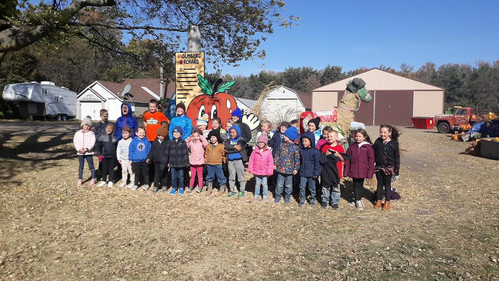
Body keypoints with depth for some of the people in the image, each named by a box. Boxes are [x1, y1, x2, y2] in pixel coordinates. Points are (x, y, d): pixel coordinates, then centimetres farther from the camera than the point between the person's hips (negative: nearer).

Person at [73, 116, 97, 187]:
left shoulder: (91, 133, -1)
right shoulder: (78, 133, 6)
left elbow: (92, 143, -9)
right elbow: (75, 142, 1)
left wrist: (86, 149, -19)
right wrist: (79, 149, -14)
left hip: (89, 152, -2)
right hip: (80, 153, 3)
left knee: (91, 166, 3)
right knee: (81, 166, 10)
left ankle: (93, 179, 14)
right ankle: (80, 179, 18)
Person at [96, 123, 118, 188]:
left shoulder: (114, 138, 4)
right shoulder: (102, 137, -1)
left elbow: (117, 147, 12)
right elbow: (99, 146, 0)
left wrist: (116, 155, 8)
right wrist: (99, 154, -7)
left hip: (112, 156, 1)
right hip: (104, 156, -1)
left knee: (111, 168, 7)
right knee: (104, 168, 7)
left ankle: (110, 181, 16)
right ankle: (104, 181, 20)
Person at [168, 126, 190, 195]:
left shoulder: (183, 142, -2)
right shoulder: (171, 142, 6)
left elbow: (186, 152, -3)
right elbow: (169, 153, 10)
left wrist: (186, 162, -7)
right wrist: (168, 162, 7)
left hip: (181, 163, -2)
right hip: (173, 163, 3)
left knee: (180, 176, 8)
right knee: (173, 176, 9)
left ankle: (181, 188, 22)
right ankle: (174, 188, 21)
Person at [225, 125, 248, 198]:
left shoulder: (241, 140, -3)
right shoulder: (228, 140, 11)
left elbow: (239, 149, -16)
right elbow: (227, 147, -7)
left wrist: (229, 151, -10)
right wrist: (234, 146, -16)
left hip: (239, 160, -4)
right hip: (230, 161, 4)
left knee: (241, 176, 1)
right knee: (231, 176, 11)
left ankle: (242, 190, 11)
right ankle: (232, 190, 21)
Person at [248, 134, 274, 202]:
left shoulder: (268, 151, -8)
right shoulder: (255, 151, -3)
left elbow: (271, 162, -5)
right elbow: (251, 160, 2)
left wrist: (269, 171, -6)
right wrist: (250, 169, 0)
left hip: (265, 172, -1)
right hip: (256, 171, 1)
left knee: (264, 184, 11)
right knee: (257, 183, 15)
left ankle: (265, 195, 25)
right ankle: (256, 195, 28)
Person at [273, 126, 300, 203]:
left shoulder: (295, 147, -7)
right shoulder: (282, 145, 3)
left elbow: (297, 159, -4)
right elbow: (277, 155, 11)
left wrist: (296, 168, -6)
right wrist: (275, 164, 8)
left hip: (290, 170, -2)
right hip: (280, 168, 2)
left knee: (288, 185, 10)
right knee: (279, 184, 9)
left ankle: (287, 197, 28)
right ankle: (278, 197, 24)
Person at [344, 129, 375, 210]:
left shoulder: (368, 147, -3)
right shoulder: (352, 147, 2)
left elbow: (371, 160, -1)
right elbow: (347, 160, 5)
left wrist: (370, 172, -6)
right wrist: (346, 172, 1)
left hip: (362, 171, -1)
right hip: (353, 171, 1)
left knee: (360, 185, 10)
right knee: (356, 186, 5)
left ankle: (359, 199, 27)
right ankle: (358, 201, 15)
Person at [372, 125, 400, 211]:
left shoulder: (394, 143, -8)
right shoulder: (378, 141, -1)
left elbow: (397, 157, -5)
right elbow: (373, 153, 5)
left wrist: (396, 169, -6)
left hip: (388, 168, -3)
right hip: (378, 167, 3)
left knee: (387, 184, 8)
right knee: (380, 184, 13)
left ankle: (387, 202, 19)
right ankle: (379, 200, 24)